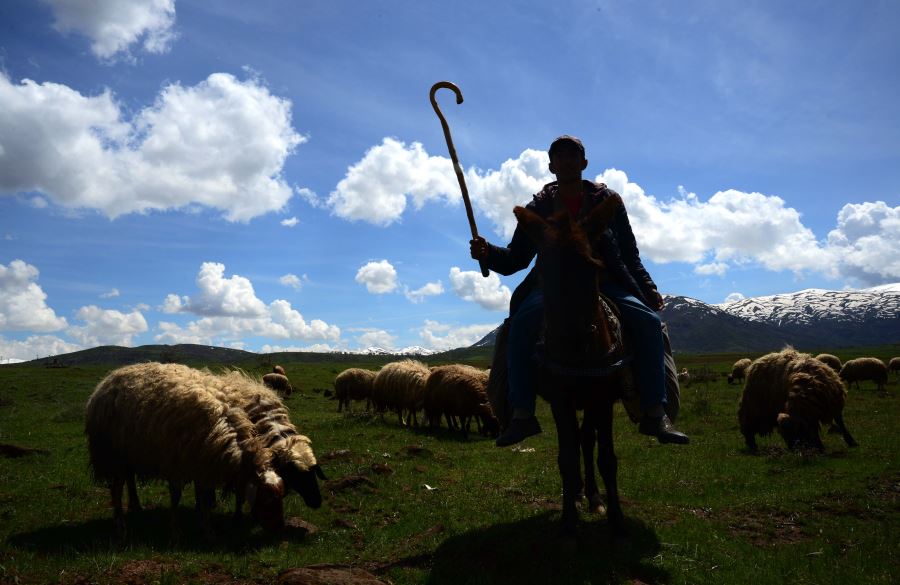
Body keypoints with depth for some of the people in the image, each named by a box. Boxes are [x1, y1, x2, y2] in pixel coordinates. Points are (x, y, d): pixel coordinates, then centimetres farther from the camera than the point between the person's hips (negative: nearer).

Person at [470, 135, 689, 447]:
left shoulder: (607, 201, 10)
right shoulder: (538, 208, 9)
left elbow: (630, 254, 12)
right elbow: (515, 259, 7)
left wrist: (648, 288, -3)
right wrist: (487, 254, -14)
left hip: (605, 282, 1)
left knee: (648, 321, -25)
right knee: (520, 324, -31)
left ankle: (654, 413, -18)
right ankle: (522, 414, -28)